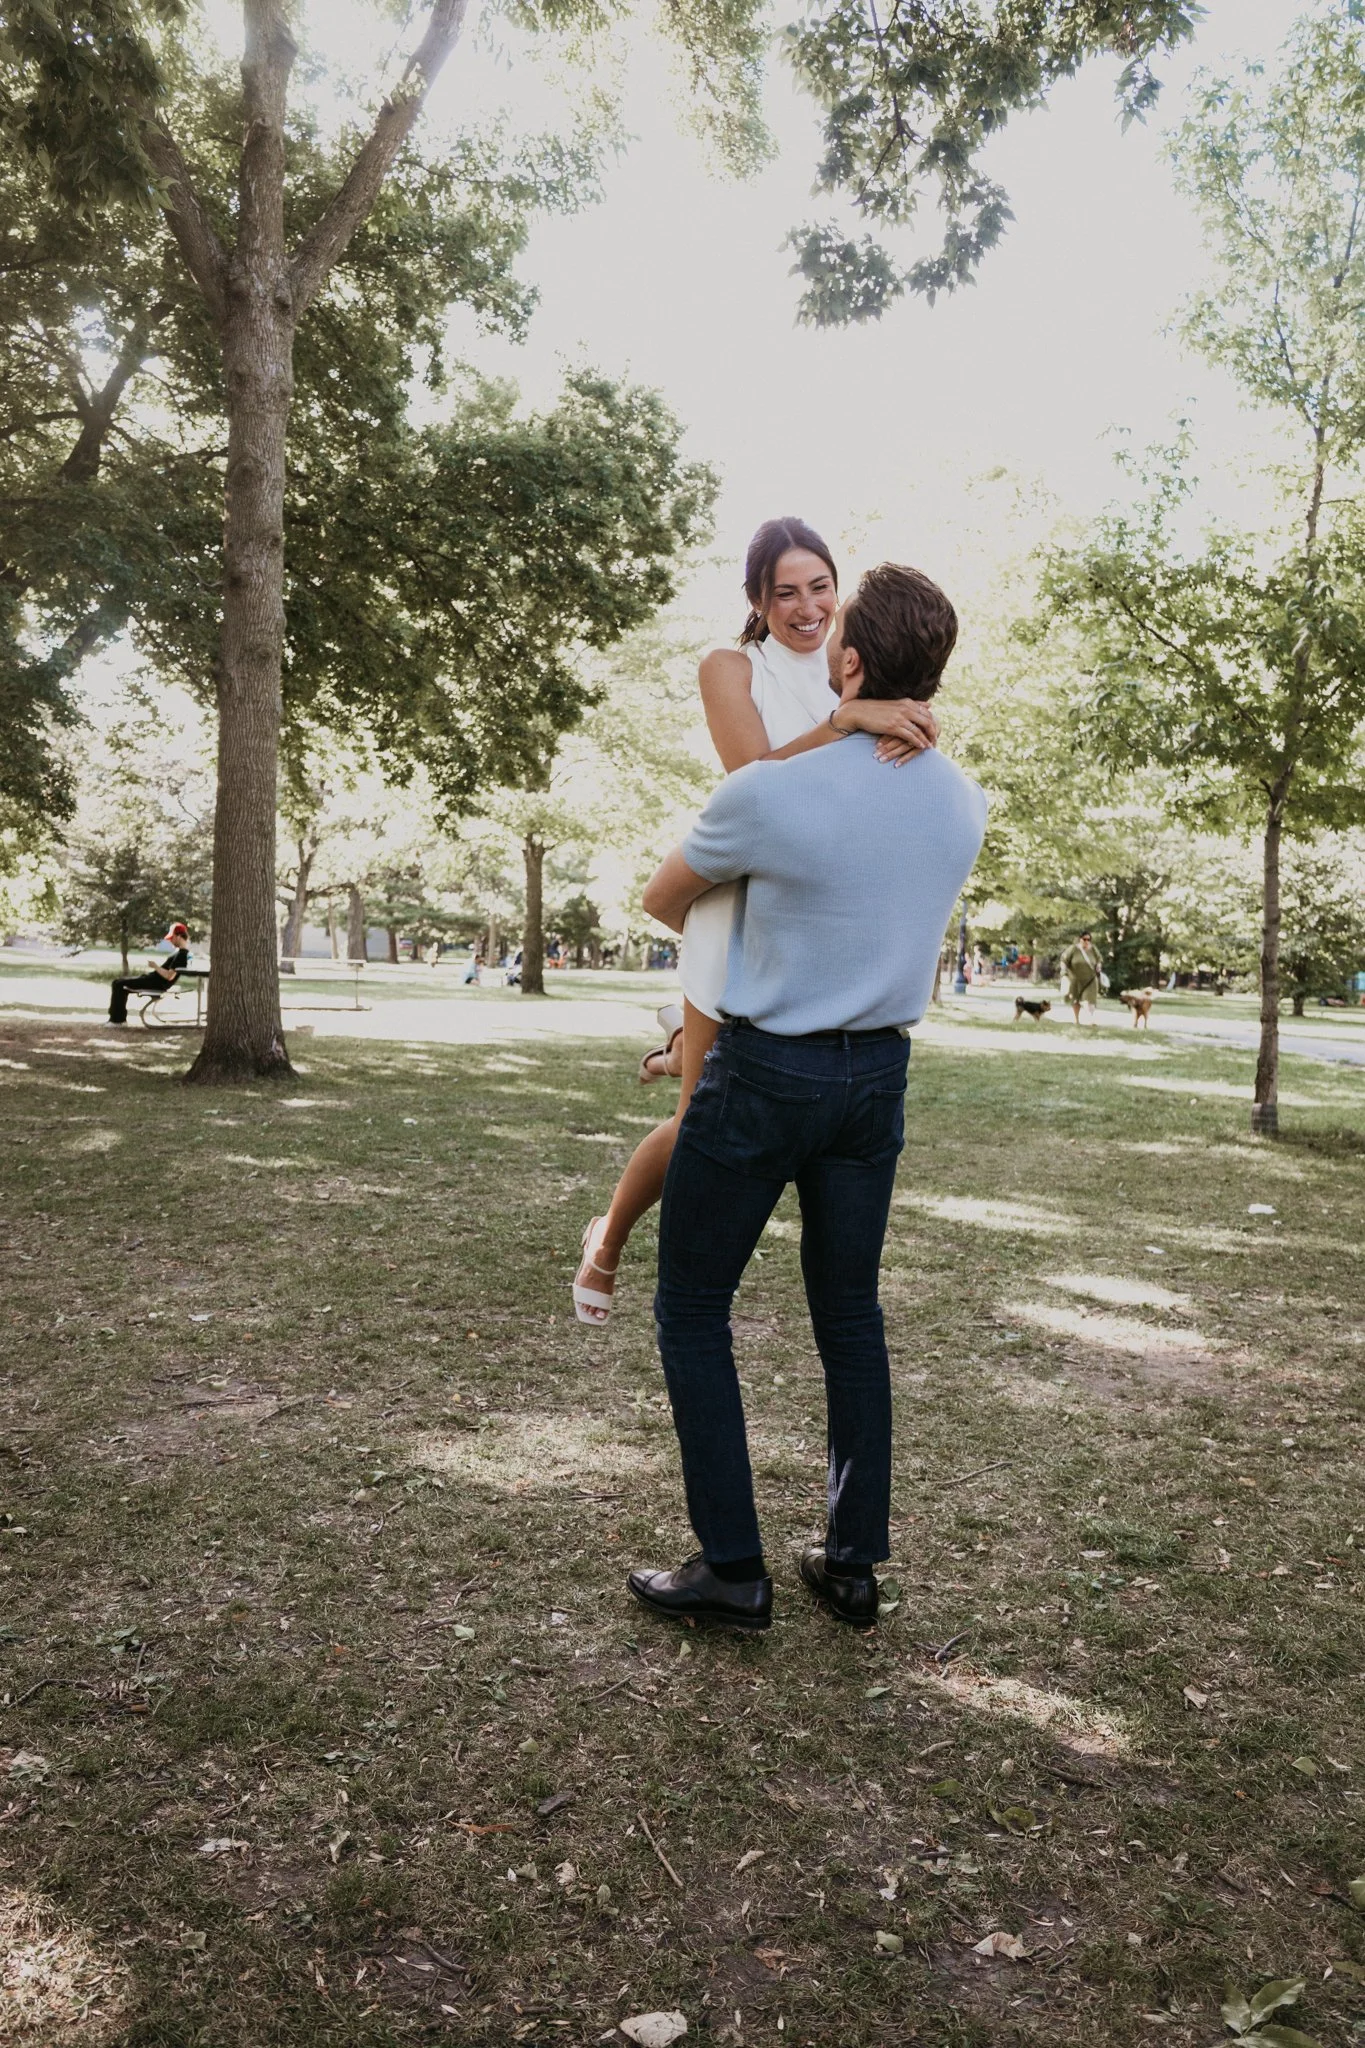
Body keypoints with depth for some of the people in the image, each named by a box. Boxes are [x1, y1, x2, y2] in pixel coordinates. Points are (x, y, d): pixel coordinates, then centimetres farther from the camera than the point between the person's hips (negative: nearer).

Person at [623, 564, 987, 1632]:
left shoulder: (770, 791, -19)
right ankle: (855, 1561, 23)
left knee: (692, 1308, 8)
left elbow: (664, 899, -1)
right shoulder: (965, 801, -1)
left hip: (763, 1073, -6)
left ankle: (732, 1566, 11)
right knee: (851, 1312, 15)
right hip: (879, 1073, 6)